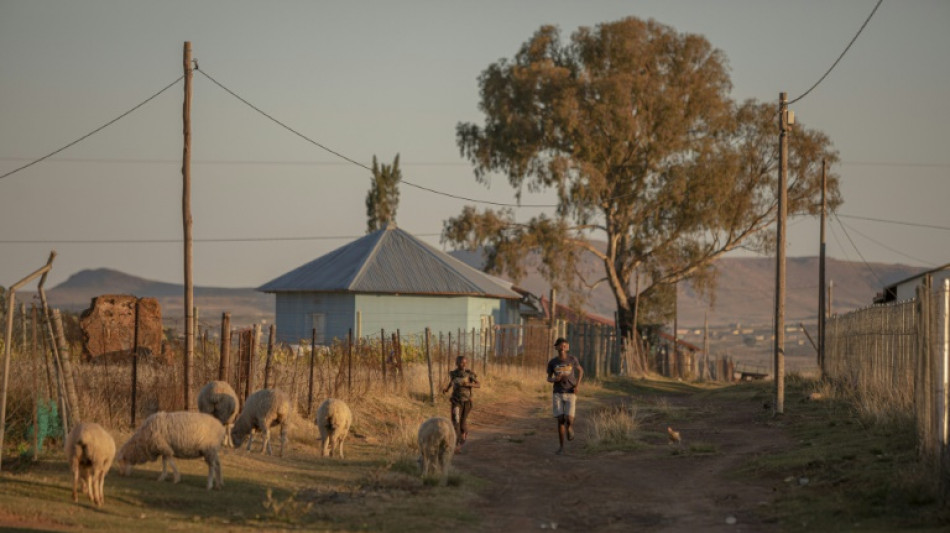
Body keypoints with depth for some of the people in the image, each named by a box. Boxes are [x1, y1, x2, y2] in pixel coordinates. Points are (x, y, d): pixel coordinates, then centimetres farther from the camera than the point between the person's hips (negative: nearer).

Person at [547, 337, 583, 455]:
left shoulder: (572, 359, -5)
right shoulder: (552, 363, -3)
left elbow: (580, 370, 11)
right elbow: (548, 379, 8)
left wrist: (577, 385, -2)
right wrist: (555, 379, -16)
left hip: (571, 394, -1)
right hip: (558, 394, 1)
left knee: (569, 420, -13)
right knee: (560, 420, -4)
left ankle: (570, 427, 23)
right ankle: (561, 446, 10)